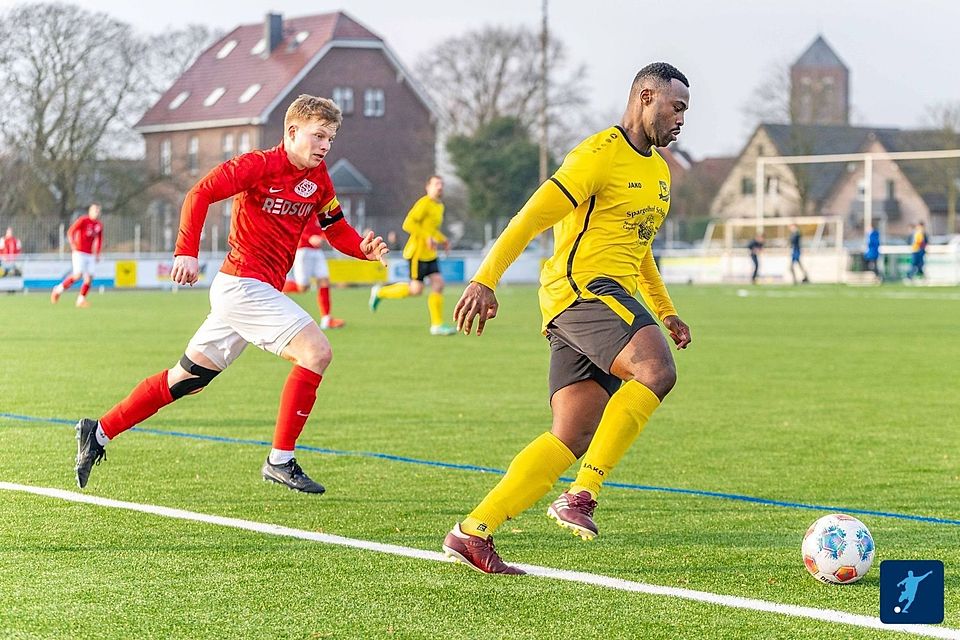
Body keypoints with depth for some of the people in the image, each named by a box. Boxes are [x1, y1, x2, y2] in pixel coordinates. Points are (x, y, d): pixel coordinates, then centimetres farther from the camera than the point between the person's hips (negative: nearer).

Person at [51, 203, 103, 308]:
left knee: (89, 278, -4)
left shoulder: (99, 225, 11)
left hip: (90, 255, 6)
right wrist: (73, 245, -17)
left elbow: (99, 239, 23)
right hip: (79, 253, -6)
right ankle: (59, 289, -2)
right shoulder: (83, 220, -6)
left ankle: (81, 299, 5)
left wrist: (97, 254, 15)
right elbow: (70, 231, -8)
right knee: (78, 274, -19)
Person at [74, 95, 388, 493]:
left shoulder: (318, 181, 11)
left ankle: (99, 432, 24)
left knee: (187, 379, 14)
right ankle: (280, 461, -12)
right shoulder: (259, 166, -12)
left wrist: (363, 249, -2)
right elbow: (200, 194, -19)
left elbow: (335, 228, 19)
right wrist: (187, 251, -28)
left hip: (259, 292, 9)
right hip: (244, 284, -9)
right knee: (316, 351, -17)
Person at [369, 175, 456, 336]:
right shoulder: (424, 203, -13)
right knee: (416, 289, -8)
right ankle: (380, 292, 11)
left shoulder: (440, 206, 16)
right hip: (417, 252, -9)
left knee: (438, 284, -4)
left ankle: (437, 325, -4)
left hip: (430, 254, 9)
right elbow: (408, 224, -21)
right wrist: (427, 237, -26)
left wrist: (443, 240, 13)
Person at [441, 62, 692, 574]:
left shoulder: (658, 171, 23)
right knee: (656, 371, -31)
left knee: (572, 440, 0)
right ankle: (581, 495, -28)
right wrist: (485, 280, -21)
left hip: (613, 295, 9)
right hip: (582, 287, -9)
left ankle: (473, 532, 1)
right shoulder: (600, 155, -7)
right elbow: (531, 219, -13)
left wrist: (665, 311, 29)